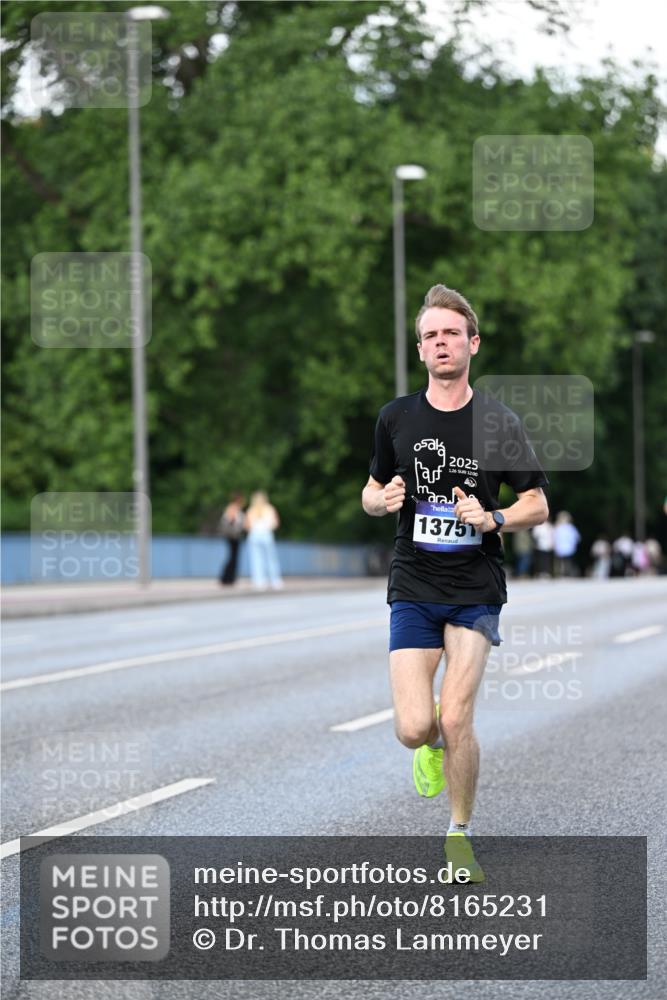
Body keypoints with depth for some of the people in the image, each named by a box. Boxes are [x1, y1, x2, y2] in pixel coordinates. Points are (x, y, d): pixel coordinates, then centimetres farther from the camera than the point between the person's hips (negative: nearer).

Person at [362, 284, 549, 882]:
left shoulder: (498, 422, -2)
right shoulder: (396, 418, 4)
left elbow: (538, 505, 2)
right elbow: (372, 492, 16)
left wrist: (493, 519, -17)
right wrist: (384, 498, -7)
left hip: (476, 590, -1)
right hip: (413, 590, 2)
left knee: (455, 721, -10)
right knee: (414, 730, -10)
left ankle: (460, 835, 12)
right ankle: (433, 747, 28)